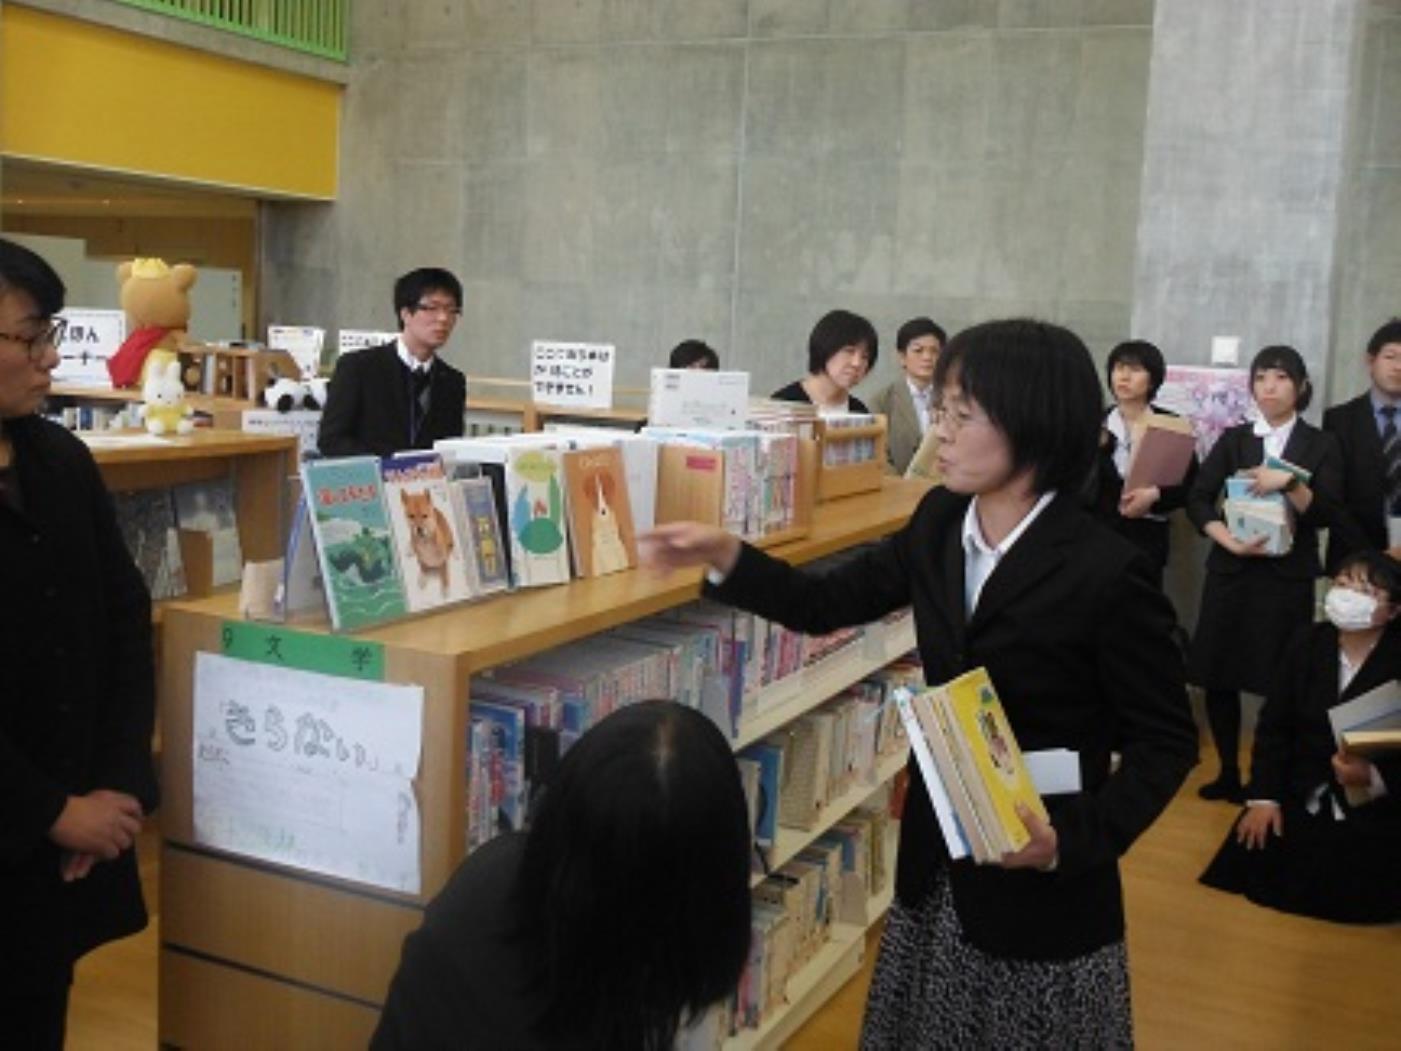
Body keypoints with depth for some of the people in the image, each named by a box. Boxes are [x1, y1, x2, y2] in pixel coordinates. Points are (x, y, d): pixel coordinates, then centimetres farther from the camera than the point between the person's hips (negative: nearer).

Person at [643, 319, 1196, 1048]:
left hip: (1043, 889, -6)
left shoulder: (1105, 573, -21)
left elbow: (1166, 742, -13)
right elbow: (826, 604, 4)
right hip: (936, 864, 6)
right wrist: (725, 558, -11)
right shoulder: (940, 522, -2)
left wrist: (1075, 842, -26)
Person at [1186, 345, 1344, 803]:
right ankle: (1229, 774, 18)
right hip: (1231, 571, 2)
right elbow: (1197, 499, 0)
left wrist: (1289, 482, -21)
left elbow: (1324, 513, -5)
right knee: (1219, 677, 4)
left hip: (1289, 576, -2)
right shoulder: (1233, 439, 7)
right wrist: (1230, 541, -14)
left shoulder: (1320, 445, 4)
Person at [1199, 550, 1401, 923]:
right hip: (1301, 799, 4)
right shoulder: (1308, 642, 3)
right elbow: (1274, 724, 3)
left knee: (1348, 895, -16)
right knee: (1252, 865, -6)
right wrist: (1263, 796, -6)